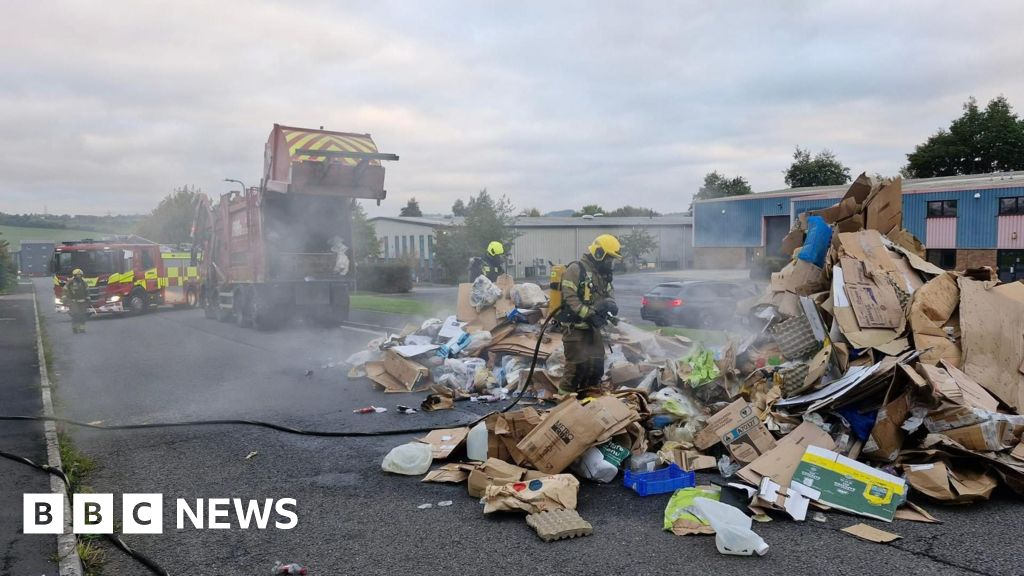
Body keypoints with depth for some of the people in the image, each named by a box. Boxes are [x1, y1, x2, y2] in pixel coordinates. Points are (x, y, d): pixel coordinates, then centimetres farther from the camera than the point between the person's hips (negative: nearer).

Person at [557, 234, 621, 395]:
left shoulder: (604, 274, 13)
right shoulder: (576, 269, -14)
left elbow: (609, 294, 14)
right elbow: (569, 297, -21)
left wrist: (610, 304, -11)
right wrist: (589, 314, -25)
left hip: (593, 327, 8)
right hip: (574, 326, -8)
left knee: (597, 363, 10)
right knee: (578, 364, -10)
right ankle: (565, 395, 3)